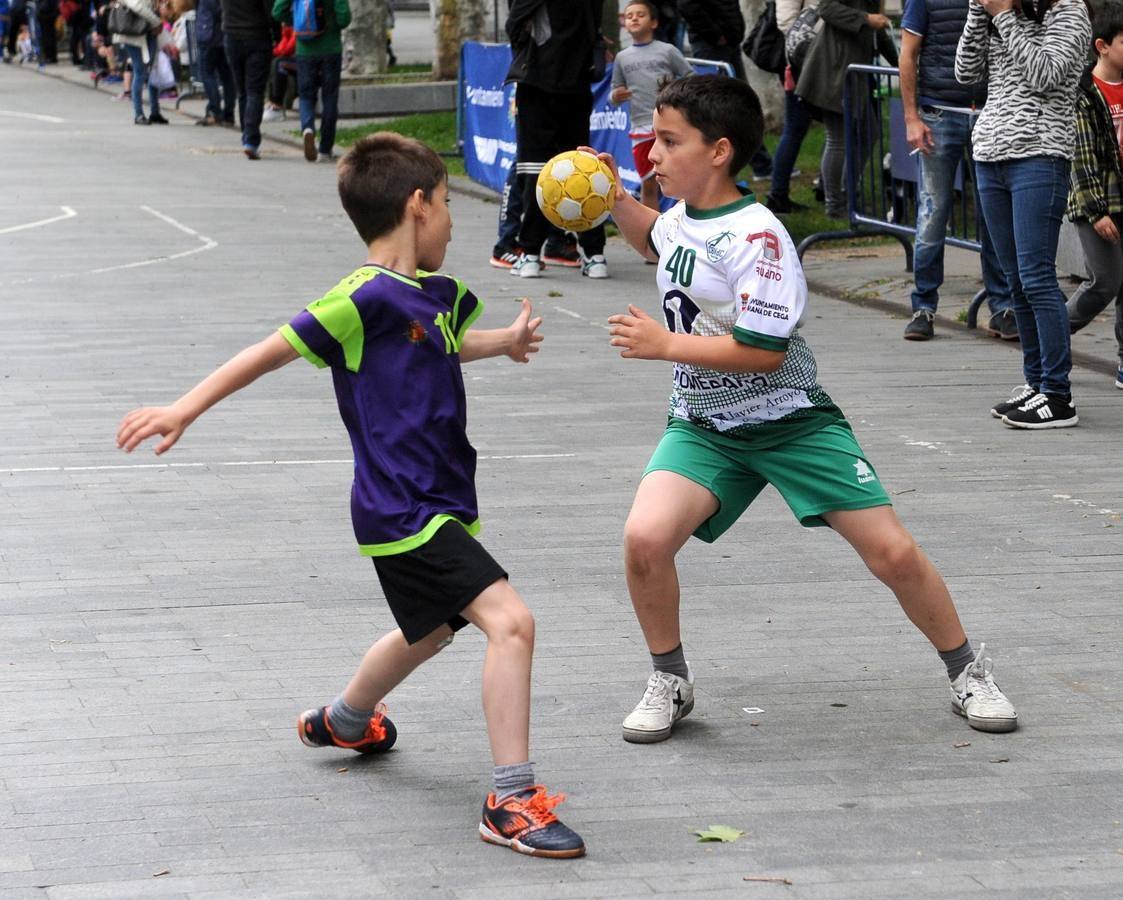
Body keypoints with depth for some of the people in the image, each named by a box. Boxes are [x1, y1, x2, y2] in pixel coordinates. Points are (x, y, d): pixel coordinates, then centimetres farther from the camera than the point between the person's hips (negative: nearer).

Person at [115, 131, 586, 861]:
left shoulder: (436, 295, 9)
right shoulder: (366, 299, -18)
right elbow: (276, 349, -12)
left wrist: (504, 340, 26)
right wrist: (187, 410, -12)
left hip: (437, 506, 10)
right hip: (405, 514, -10)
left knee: (429, 632, 32)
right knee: (510, 621, -21)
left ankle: (344, 721, 59)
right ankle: (512, 800, -21)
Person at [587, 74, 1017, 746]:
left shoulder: (756, 237, -20)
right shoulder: (681, 217, 4)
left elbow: (762, 352, -25)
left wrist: (664, 344, -22)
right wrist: (615, 198, 14)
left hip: (789, 420, -5)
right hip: (704, 425, 5)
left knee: (893, 552, -8)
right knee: (645, 538, -21)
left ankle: (968, 672, 16)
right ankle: (670, 682, 1)